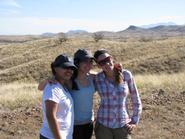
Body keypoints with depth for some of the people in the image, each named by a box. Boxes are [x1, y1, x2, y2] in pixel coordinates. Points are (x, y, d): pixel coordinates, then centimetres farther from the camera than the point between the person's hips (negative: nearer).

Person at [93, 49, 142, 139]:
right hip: (103, 125, 0)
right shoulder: (97, 78, -7)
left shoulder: (126, 75, -7)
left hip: (123, 126, 0)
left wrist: (135, 122, 1)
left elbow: (136, 99, 2)